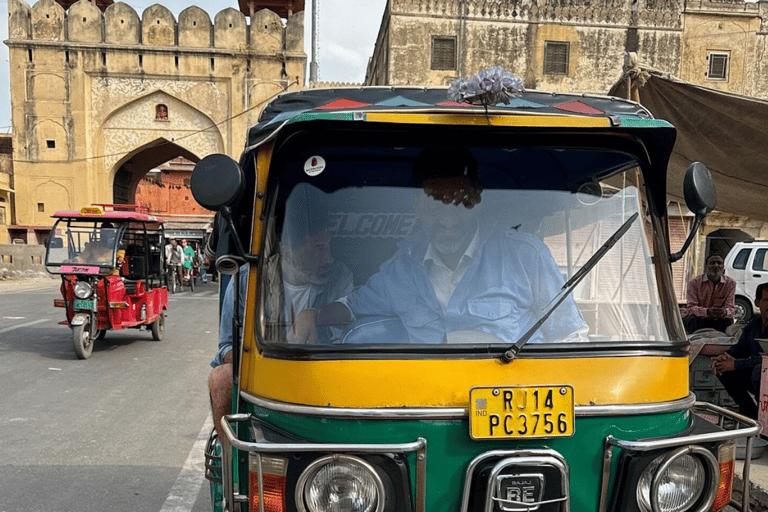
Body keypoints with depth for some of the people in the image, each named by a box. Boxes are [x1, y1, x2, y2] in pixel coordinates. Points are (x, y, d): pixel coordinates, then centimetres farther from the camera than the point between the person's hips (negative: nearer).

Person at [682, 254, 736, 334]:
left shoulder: (730, 283, -4)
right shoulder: (694, 282, -13)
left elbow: (730, 306, -9)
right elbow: (691, 307, -20)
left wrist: (725, 312, -36)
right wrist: (707, 311, -42)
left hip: (716, 320, 2)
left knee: (728, 320, -28)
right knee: (692, 319, -35)